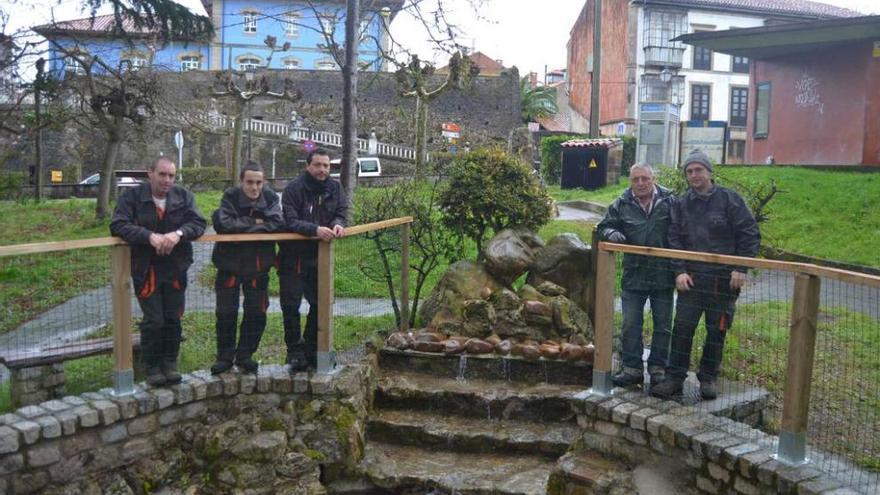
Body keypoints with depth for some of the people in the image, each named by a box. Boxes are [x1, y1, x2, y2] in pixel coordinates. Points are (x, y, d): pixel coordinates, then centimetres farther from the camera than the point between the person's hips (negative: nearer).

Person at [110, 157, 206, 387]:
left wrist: (178, 233, -25)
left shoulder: (183, 196, 2)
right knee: (153, 320, 0)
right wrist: (149, 236, -27)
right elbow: (118, 225, -14)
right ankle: (152, 367, 17)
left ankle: (170, 363, 25)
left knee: (173, 319, 8)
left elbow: (198, 223, -5)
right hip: (146, 270, -2)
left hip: (176, 269, 3)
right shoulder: (132, 197, -4)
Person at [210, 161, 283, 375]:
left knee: (257, 313, 7)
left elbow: (277, 223, -21)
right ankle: (225, 357, 20)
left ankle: (245, 355, 23)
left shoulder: (270, 197, -6)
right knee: (226, 313, 5)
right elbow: (223, 224, -26)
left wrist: (242, 225, -19)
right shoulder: (230, 197, -11)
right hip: (230, 263, -1)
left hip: (258, 264, 2)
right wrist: (254, 223, -18)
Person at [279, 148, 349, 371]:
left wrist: (338, 224, -25)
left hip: (320, 257, 5)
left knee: (320, 304, 12)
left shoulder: (335, 188, 2)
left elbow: (341, 213, -1)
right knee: (290, 305, -1)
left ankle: (312, 350, 27)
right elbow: (290, 221, -21)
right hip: (293, 256, -4)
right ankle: (295, 351, 14)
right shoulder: (293, 189, -13)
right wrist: (315, 229, -36)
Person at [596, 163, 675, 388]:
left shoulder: (669, 201, -2)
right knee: (630, 325, 5)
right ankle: (632, 368, 17)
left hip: (663, 275, -1)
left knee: (663, 325, 9)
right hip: (633, 275, 1)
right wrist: (611, 233, -14)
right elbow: (604, 227, 11)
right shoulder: (622, 205, 1)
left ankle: (658, 369, 23)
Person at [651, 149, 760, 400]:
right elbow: (675, 239, 5)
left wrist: (740, 269, -8)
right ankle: (674, 378, 8)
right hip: (691, 278, 2)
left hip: (723, 279, -2)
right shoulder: (682, 203, 6)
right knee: (682, 328, 0)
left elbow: (749, 235, -2)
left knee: (716, 331, 7)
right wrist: (680, 271, -6)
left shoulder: (729, 199, -3)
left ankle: (709, 378, 21)